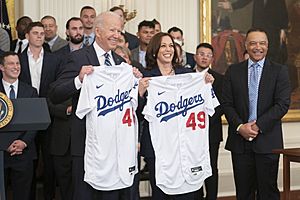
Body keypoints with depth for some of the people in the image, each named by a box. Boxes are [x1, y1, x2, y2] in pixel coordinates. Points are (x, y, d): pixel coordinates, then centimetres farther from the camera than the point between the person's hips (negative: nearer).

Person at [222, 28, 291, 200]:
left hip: (267, 140, -2)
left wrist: (258, 126, -14)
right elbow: (227, 104, 4)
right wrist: (240, 126, -11)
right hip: (240, 140, 2)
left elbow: (283, 104, -7)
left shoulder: (280, 71, 2)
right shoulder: (233, 71, 9)